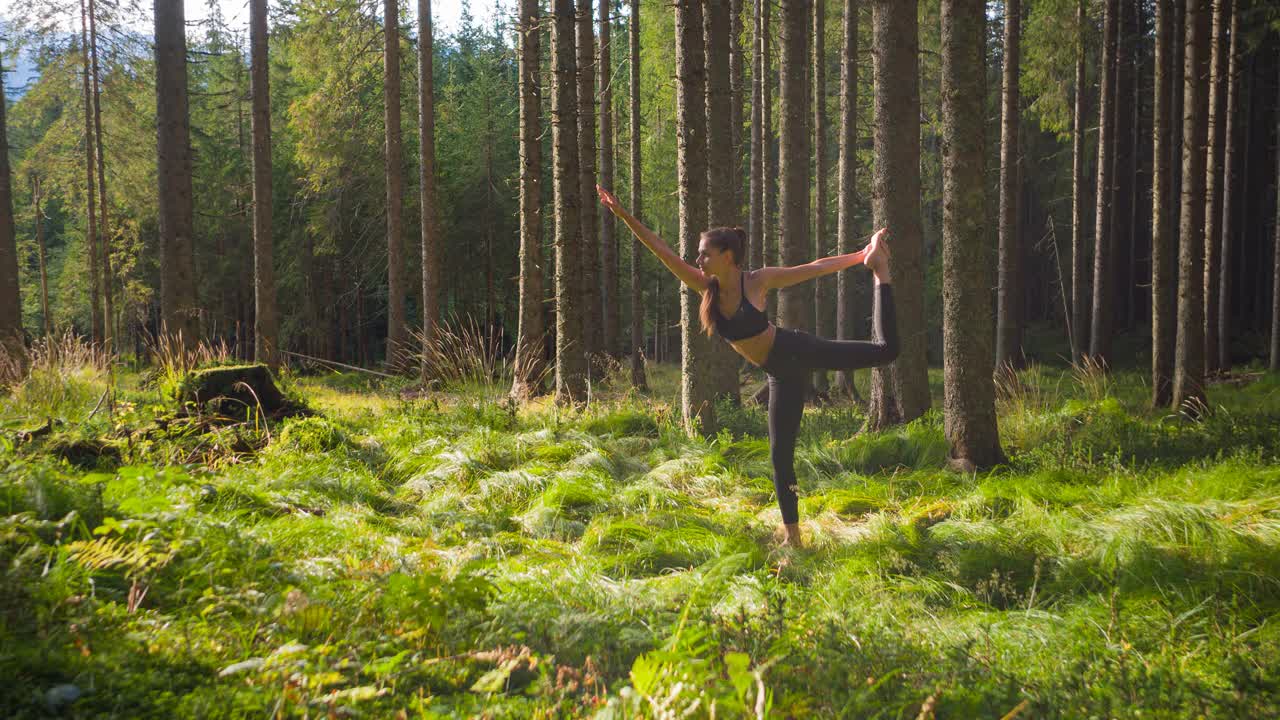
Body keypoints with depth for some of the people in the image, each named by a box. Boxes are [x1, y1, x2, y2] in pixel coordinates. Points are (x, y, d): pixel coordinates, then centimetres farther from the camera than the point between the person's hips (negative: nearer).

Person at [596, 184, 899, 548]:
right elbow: (663, 251, -9)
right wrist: (624, 216, -14)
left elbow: (816, 267, -8)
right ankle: (792, 534, 16)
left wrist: (864, 256, -5)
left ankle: (881, 272, 11)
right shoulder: (706, 287, -7)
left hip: (800, 353, -4)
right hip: (783, 373, 4)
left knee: (885, 349, -12)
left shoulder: (758, 280, -16)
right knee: (780, 453, 5)